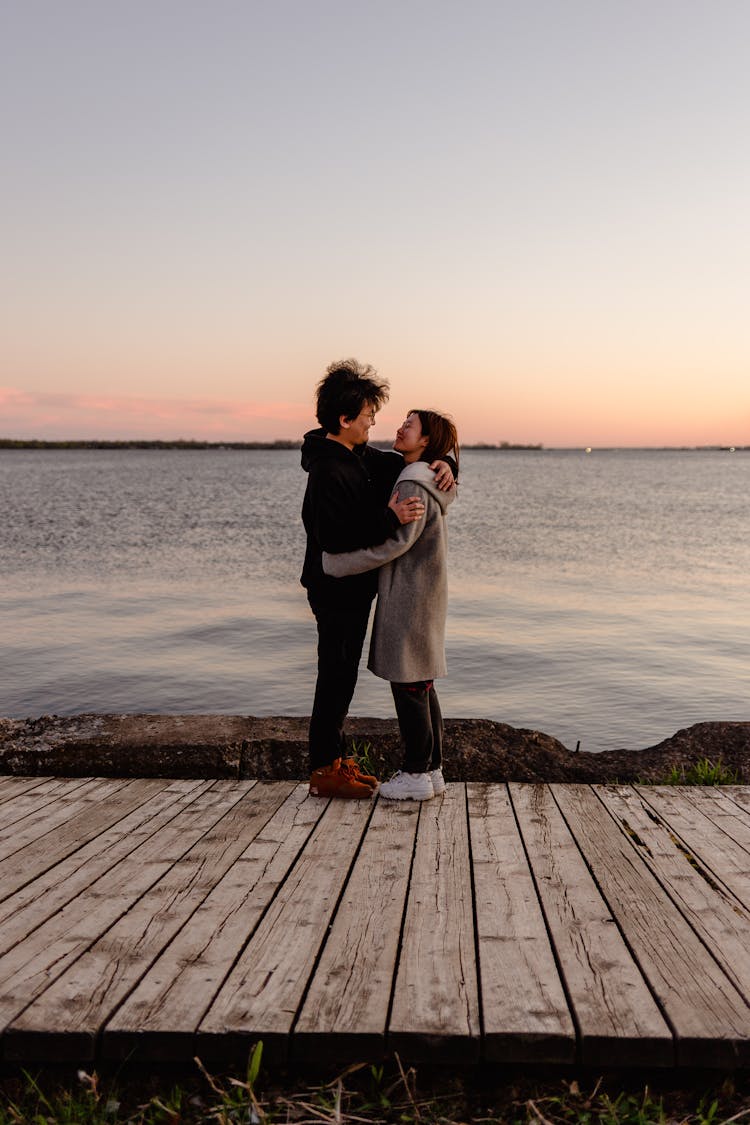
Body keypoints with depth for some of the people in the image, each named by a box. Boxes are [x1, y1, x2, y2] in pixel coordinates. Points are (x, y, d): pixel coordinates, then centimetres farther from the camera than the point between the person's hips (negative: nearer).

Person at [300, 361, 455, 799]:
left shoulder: (360, 456, 9)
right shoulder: (329, 472, -22)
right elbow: (335, 539, -29)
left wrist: (440, 465, -3)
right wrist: (389, 519, -32)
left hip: (352, 588, 10)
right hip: (337, 590, -10)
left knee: (342, 674, 16)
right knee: (336, 675, -1)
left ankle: (336, 758, 28)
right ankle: (325, 770, 11)